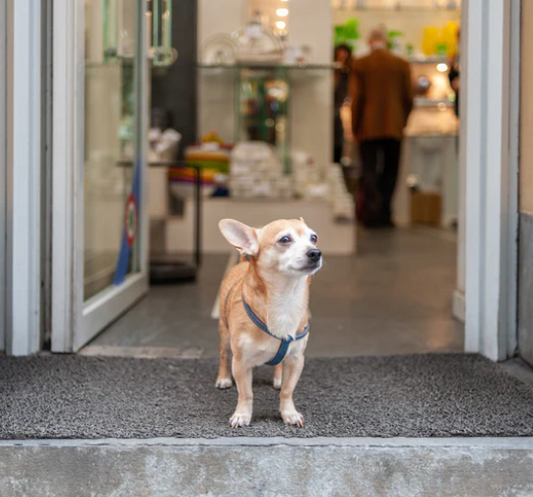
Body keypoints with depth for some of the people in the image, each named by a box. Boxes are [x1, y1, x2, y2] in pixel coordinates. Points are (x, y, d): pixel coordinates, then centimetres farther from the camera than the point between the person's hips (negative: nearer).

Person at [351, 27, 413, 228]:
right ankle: (384, 214, 11)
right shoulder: (402, 65, 2)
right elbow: (408, 98, 3)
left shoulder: (360, 64, -3)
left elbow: (357, 98, -4)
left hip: (368, 128, -1)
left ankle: (372, 213, -10)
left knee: (369, 170, 1)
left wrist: (355, 128, 4)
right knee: (389, 171, 10)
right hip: (394, 127, 2)